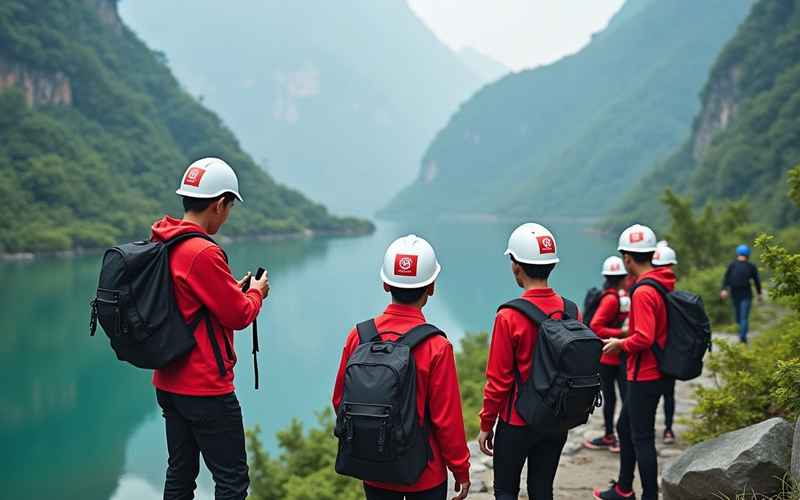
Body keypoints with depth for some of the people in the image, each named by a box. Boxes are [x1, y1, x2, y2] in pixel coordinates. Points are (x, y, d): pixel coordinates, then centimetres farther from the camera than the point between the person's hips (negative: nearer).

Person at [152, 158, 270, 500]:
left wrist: (234, 289, 12)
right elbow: (238, 315, -14)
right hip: (206, 388, -9)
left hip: (168, 383, 9)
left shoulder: (160, 247, 6)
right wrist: (255, 292, 5)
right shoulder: (203, 253, -20)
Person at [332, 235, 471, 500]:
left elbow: (340, 400, 2)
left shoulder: (358, 336, -8)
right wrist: (461, 470, 0)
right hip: (425, 476, -3)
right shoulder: (436, 347, -19)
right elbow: (447, 418, -14)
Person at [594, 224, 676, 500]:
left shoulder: (643, 293, -22)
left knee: (642, 438, 0)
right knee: (625, 428, 21)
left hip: (644, 376, -10)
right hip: (653, 372, 10)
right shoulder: (664, 285, 7)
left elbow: (643, 338, -27)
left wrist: (619, 344, -11)